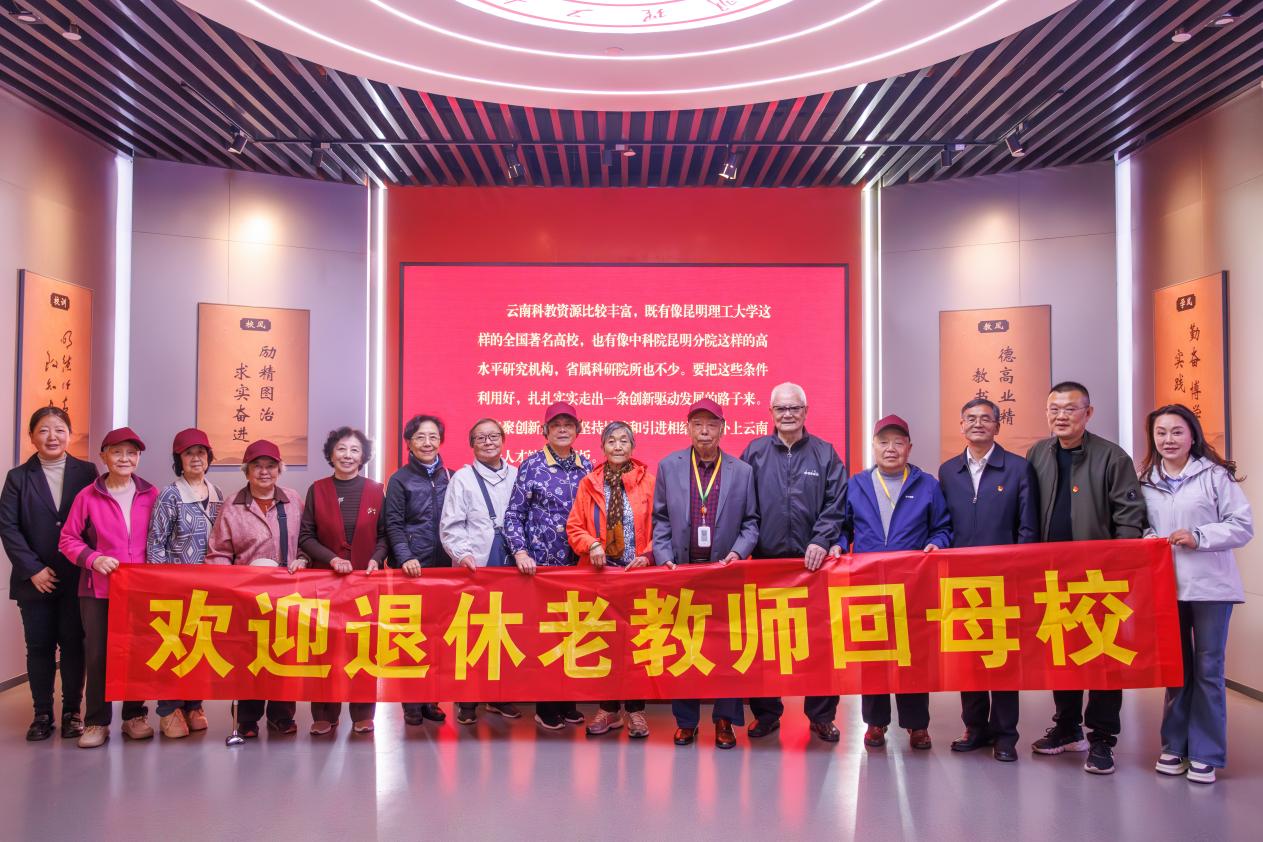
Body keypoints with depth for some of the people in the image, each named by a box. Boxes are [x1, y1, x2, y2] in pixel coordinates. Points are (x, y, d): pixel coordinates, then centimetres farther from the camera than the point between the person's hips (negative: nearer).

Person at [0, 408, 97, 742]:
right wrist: (33, 569, -10)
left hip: (76, 578, -1)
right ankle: (42, 714, 16)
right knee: (39, 647, 7)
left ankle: (72, 712, 14)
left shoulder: (87, 472, 3)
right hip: (35, 579, 1)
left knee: (73, 644, 4)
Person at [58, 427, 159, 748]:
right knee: (97, 654, 3)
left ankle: (135, 716, 22)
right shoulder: (88, 496, -3)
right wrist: (93, 559, -14)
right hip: (98, 589, -1)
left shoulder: (151, 495, 2)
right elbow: (68, 540, 1)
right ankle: (96, 722, 16)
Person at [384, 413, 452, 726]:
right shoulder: (400, 480, 1)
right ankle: (411, 703, 9)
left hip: (443, 566, 3)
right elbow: (393, 525, -3)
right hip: (411, 569, -3)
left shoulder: (450, 477, 11)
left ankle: (430, 699, 15)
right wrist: (405, 558, -16)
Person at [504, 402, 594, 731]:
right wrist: (520, 552, -14)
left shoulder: (587, 466, 7)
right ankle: (545, 707, 14)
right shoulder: (531, 466, -2)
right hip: (540, 562, -3)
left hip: (578, 563, 3)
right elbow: (513, 515, -3)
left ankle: (568, 703, 20)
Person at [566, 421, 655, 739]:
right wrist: (591, 545, -13)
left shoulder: (647, 481, 1)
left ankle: (635, 709, 16)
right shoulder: (589, 483, 5)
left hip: (638, 574, -1)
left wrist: (649, 555, -13)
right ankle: (609, 708, 19)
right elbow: (574, 526, 4)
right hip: (599, 574, 1)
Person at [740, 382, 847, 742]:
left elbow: (836, 504, 0)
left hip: (812, 561, 0)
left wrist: (822, 541, -12)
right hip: (765, 560, 1)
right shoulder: (755, 452, 5)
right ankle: (766, 712, 19)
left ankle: (821, 715, 17)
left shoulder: (825, 453, 5)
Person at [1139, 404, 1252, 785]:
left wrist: (1199, 537, -17)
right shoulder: (1146, 481, 7)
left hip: (1209, 586, -3)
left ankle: (1206, 753, 14)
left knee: (1207, 670, 3)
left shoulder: (1215, 475, -4)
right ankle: (1175, 745, 24)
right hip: (1165, 586, 3)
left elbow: (1243, 526, -7)